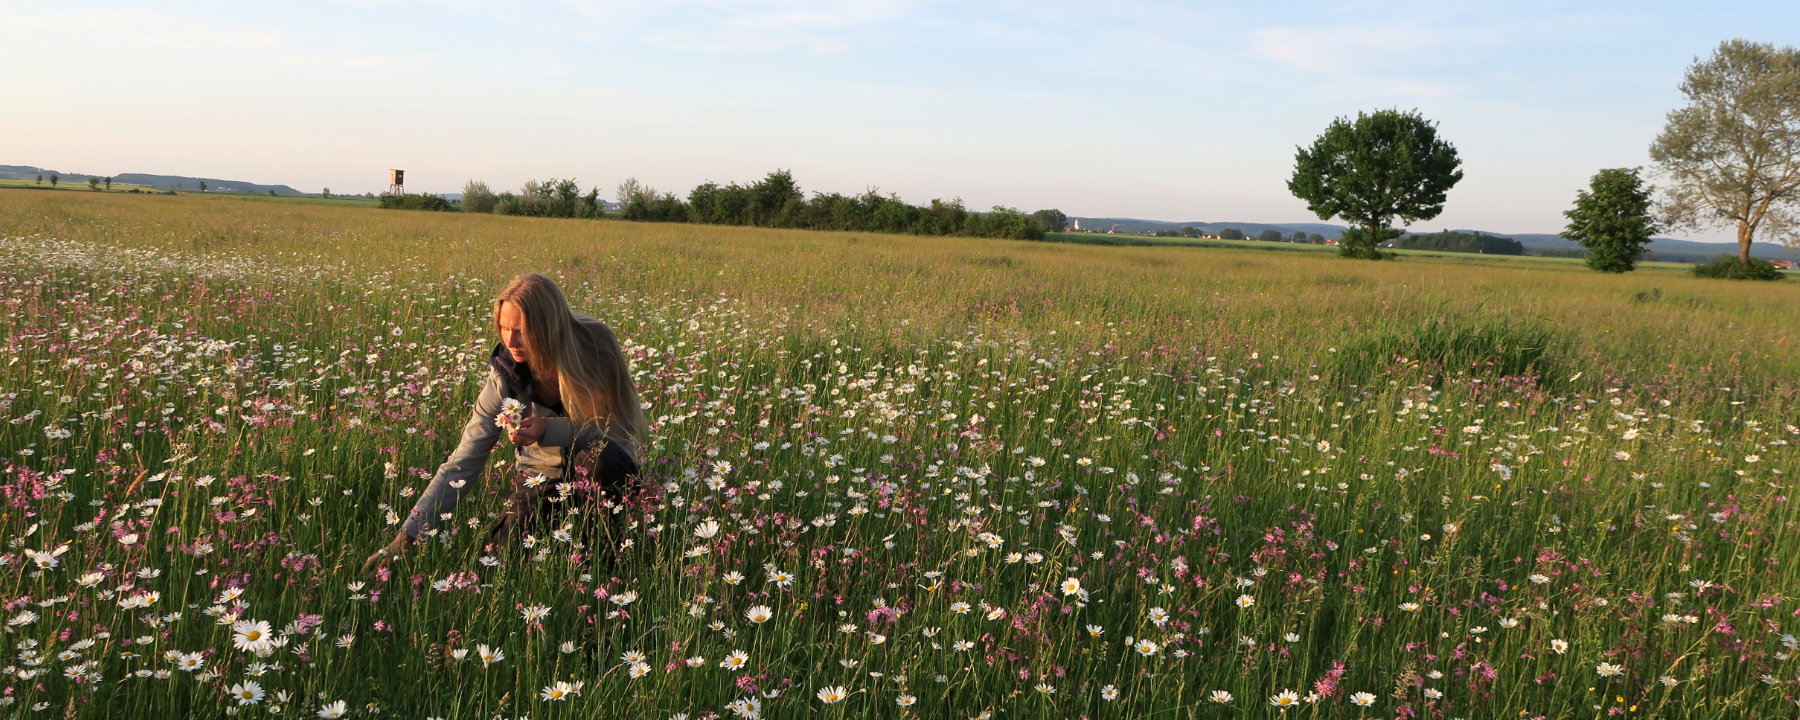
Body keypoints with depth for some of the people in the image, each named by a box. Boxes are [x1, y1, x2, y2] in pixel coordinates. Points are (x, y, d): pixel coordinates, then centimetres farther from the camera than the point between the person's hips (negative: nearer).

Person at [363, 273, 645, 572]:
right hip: (541, 479, 1)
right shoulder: (506, 375, -14)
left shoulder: (595, 347, -20)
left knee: (600, 455, -35)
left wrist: (550, 430, -32)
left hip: (602, 477, -1)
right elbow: (461, 465, -14)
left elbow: (624, 431, -19)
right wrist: (407, 535, -21)